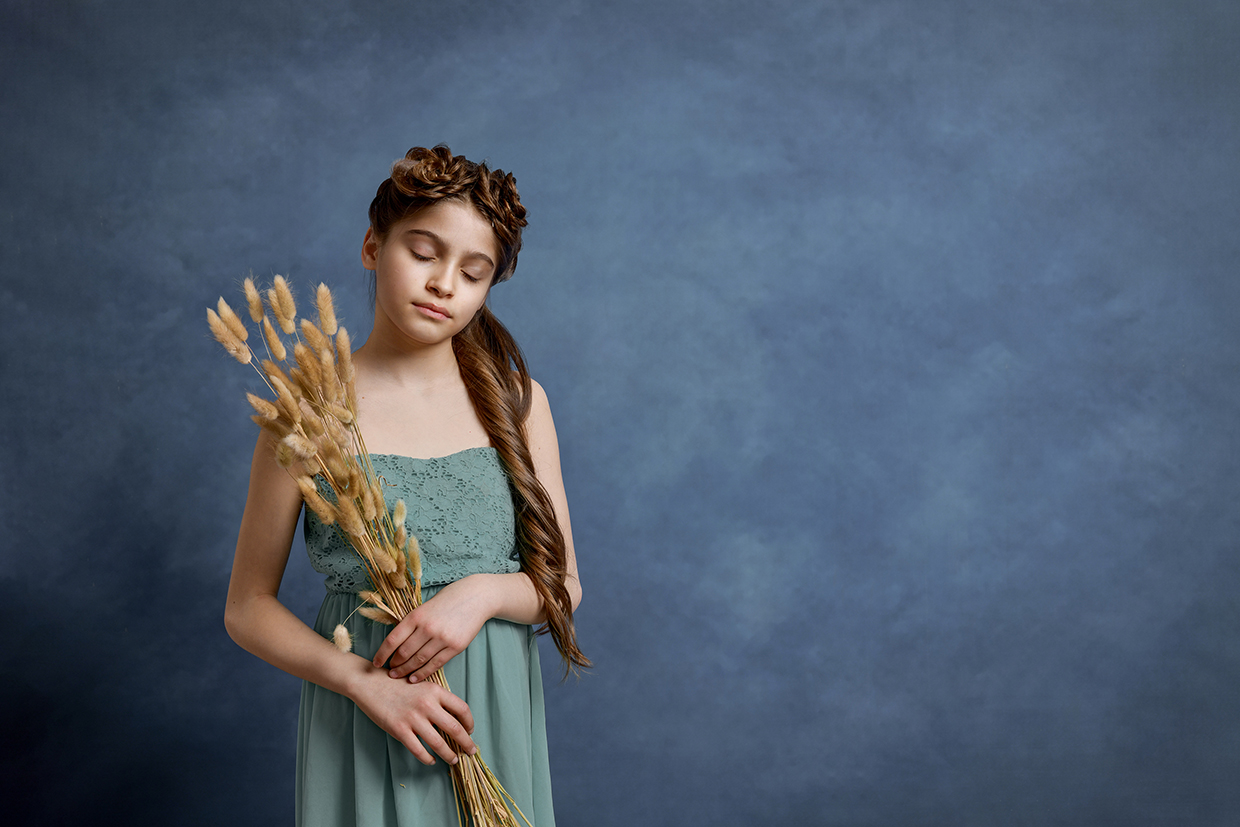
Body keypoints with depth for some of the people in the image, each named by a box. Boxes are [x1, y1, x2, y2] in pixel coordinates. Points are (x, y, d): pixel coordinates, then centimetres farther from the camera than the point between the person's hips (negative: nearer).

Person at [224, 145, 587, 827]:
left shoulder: (516, 400, 2)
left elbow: (562, 587, 4)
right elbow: (248, 606, -2)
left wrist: (484, 592, -16)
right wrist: (362, 681, -16)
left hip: (497, 718, 2)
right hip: (364, 720, -2)